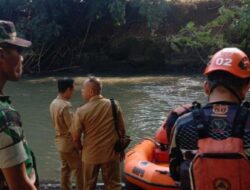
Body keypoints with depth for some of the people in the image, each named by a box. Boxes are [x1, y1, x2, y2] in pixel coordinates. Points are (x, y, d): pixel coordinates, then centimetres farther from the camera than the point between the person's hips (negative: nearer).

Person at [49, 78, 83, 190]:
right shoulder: (65, 105, -25)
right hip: (69, 143, -9)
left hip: (60, 141, 9)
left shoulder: (53, 103, 4)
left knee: (65, 168, 18)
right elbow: (72, 127, -24)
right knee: (79, 169, 3)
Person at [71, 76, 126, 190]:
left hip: (90, 155, -1)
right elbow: (122, 130, -3)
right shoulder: (114, 105, -10)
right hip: (111, 153, 1)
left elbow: (76, 137, -9)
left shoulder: (81, 111, -16)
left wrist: (81, 148, 12)